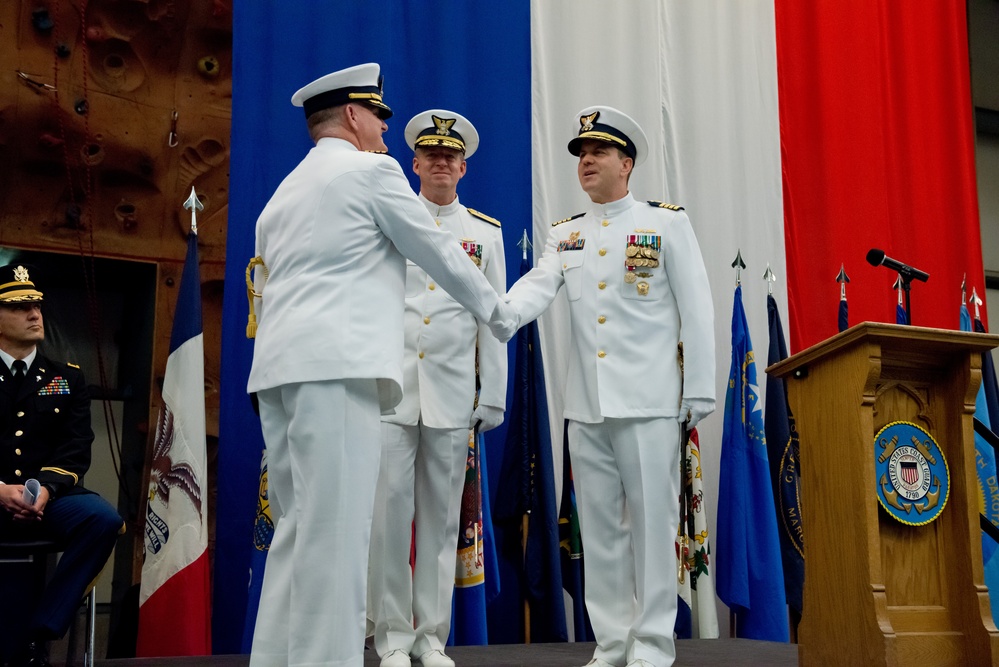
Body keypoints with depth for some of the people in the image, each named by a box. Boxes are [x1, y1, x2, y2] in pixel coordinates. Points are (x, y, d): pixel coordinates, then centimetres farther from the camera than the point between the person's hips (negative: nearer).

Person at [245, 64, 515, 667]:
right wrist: (498, 311, 21)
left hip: (279, 367, 8)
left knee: (298, 529, 10)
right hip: (337, 363, -8)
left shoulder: (286, 192, 25)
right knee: (335, 531, -10)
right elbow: (440, 254, 7)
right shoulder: (372, 170, 2)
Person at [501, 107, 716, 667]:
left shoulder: (668, 223, 4)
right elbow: (536, 287, -3)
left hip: (649, 399, -4)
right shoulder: (565, 235, 14)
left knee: (652, 516, -2)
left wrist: (699, 393, -5)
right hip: (586, 404, 4)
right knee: (599, 523, 7)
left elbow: (697, 311, 1)